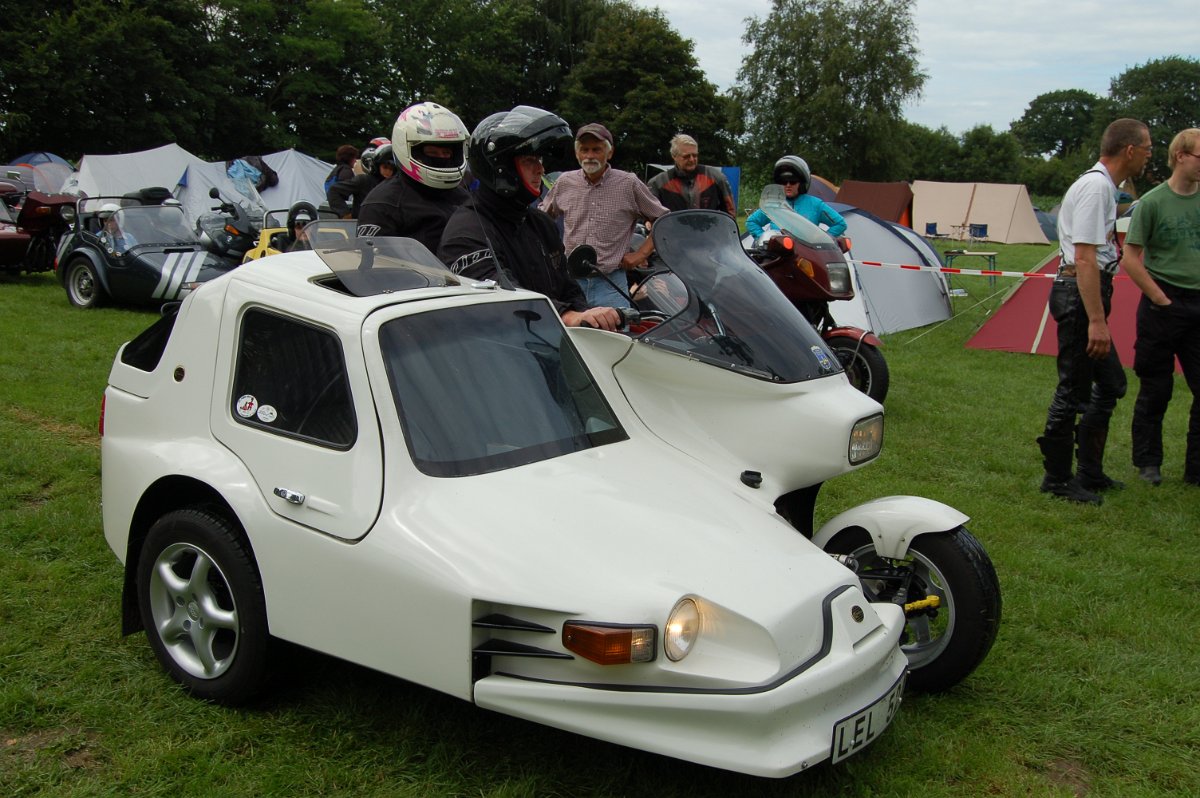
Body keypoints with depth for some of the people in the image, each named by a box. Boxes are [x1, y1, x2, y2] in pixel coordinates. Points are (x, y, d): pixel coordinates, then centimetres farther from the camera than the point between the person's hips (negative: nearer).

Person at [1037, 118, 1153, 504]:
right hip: (1080, 294, -11)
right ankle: (1057, 479, 7)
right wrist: (1096, 321, -27)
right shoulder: (1096, 187, -16)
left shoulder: (1103, 185, 17)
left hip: (1086, 293, 11)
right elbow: (1084, 259, -24)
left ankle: (1090, 472, 27)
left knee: (1110, 384, 17)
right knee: (1074, 391, -4)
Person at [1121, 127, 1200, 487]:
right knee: (1155, 389, 7)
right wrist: (1160, 299, -8)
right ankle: (1147, 462, 22)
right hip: (1163, 307, -4)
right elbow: (1130, 259, -7)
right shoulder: (1153, 202, -8)